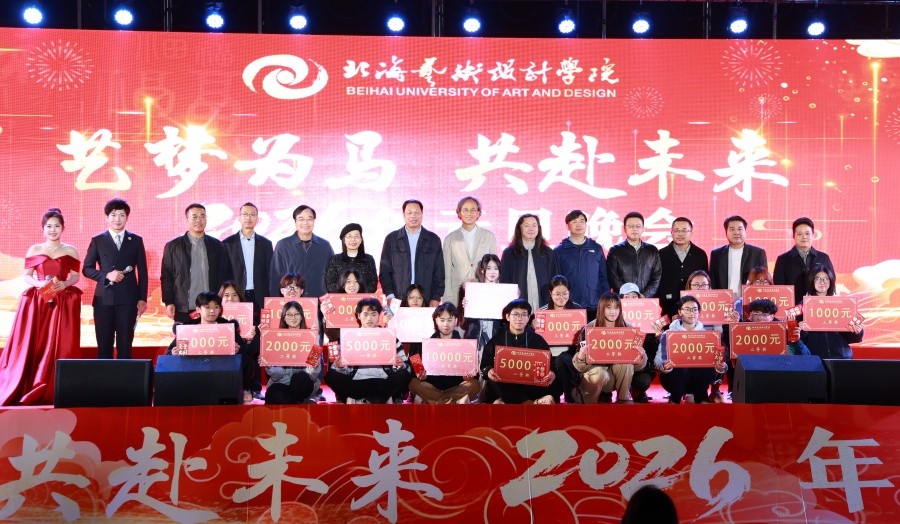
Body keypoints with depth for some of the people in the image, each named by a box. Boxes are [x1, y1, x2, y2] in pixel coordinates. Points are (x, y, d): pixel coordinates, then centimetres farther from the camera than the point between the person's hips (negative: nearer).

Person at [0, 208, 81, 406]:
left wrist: (65, 284, -12)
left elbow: (75, 276, 8)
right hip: (37, 302, 1)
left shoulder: (70, 251, 7)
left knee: (59, 346, -5)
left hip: (63, 303, 0)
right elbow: (26, 276, 7)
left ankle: (54, 391, -1)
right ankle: (28, 390, 2)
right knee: (32, 345, -4)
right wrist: (39, 284, -12)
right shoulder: (34, 250, 8)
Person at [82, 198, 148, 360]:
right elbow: (87, 269, 7)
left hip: (128, 299, 0)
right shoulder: (98, 241, 8)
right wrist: (106, 275, -10)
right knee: (104, 345, 3)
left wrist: (142, 299, 1)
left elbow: (142, 272, 8)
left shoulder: (136, 241, 9)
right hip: (104, 299, 0)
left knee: (125, 345, 0)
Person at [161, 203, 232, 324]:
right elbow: (166, 277, 5)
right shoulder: (173, 246, 7)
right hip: (184, 311, -1)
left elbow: (224, 276, 11)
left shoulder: (217, 246, 11)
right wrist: (169, 303, -4)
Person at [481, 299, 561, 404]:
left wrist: (551, 374, -24)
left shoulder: (537, 339, 6)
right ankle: (533, 402, -24)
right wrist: (488, 371, -22)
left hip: (530, 385, 0)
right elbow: (485, 364, 3)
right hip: (505, 385, 0)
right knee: (492, 382, -33)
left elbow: (550, 365, 0)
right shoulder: (497, 339, 6)